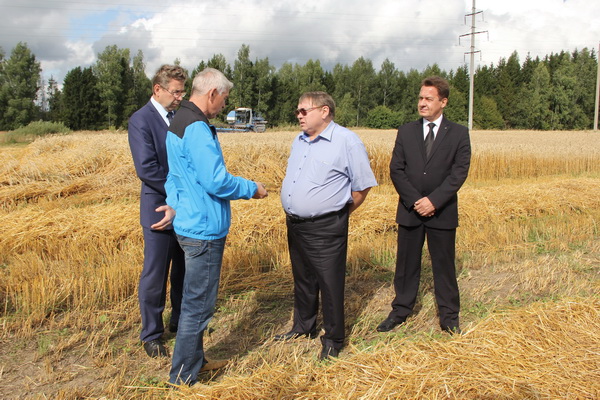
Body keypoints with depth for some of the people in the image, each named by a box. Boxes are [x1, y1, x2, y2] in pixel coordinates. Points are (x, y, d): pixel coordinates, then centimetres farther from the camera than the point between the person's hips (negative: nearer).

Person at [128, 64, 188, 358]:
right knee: (155, 275, 5)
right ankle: (151, 335, 20)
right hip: (160, 208, -6)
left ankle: (180, 320, 35)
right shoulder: (140, 120, -11)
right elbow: (146, 168, -19)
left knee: (184, 270, 16)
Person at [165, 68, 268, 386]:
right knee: (197, 305, 2)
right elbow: (216, 181, -24)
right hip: (204, 229, -11)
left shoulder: (178, 122, 12)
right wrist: (252, 189, -10)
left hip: (189, 224, 11)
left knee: (195, 300, 21)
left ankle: (195, 361, 37)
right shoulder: (197, 129, -20)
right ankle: (183, 378, 16)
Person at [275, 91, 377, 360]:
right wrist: (293, 212, 13)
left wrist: (339, 213, 0)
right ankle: (303, 328, 37)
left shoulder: (347, 141, -11)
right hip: (294, 225, 8)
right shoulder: (299, 141, 12)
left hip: (326, 229, -7)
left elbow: (363, 185, -8)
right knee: (302, 281, 20)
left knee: (330, 285, 3)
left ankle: (333, 339, 19)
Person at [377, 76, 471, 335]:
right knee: (406, 264, 10)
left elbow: (459, 172, -8)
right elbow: (396, 170, 0)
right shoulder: (406, 132, 6)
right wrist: (414, 201, -12)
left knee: (444, 265, 8)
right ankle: (400, 311, 24)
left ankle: (449, 316, 22)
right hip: (410, 211, 2)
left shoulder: (458, 133, 1)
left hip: (443, 212, -2)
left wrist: (433, 201, -17)